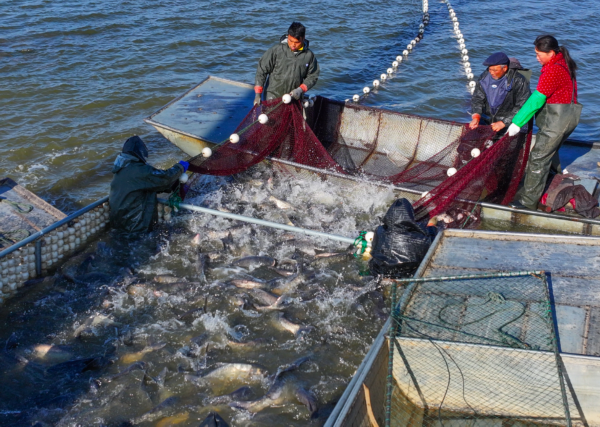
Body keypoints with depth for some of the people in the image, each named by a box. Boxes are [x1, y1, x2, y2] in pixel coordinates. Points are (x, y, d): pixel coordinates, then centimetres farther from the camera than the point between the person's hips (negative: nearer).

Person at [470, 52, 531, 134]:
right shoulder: (484, 77, 5)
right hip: (486, 120, 4)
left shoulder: (518, 81, -10)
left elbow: (522, 107, -11)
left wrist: (503, 123, -18)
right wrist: (476, 116, -11)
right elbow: (477, 98, 8)